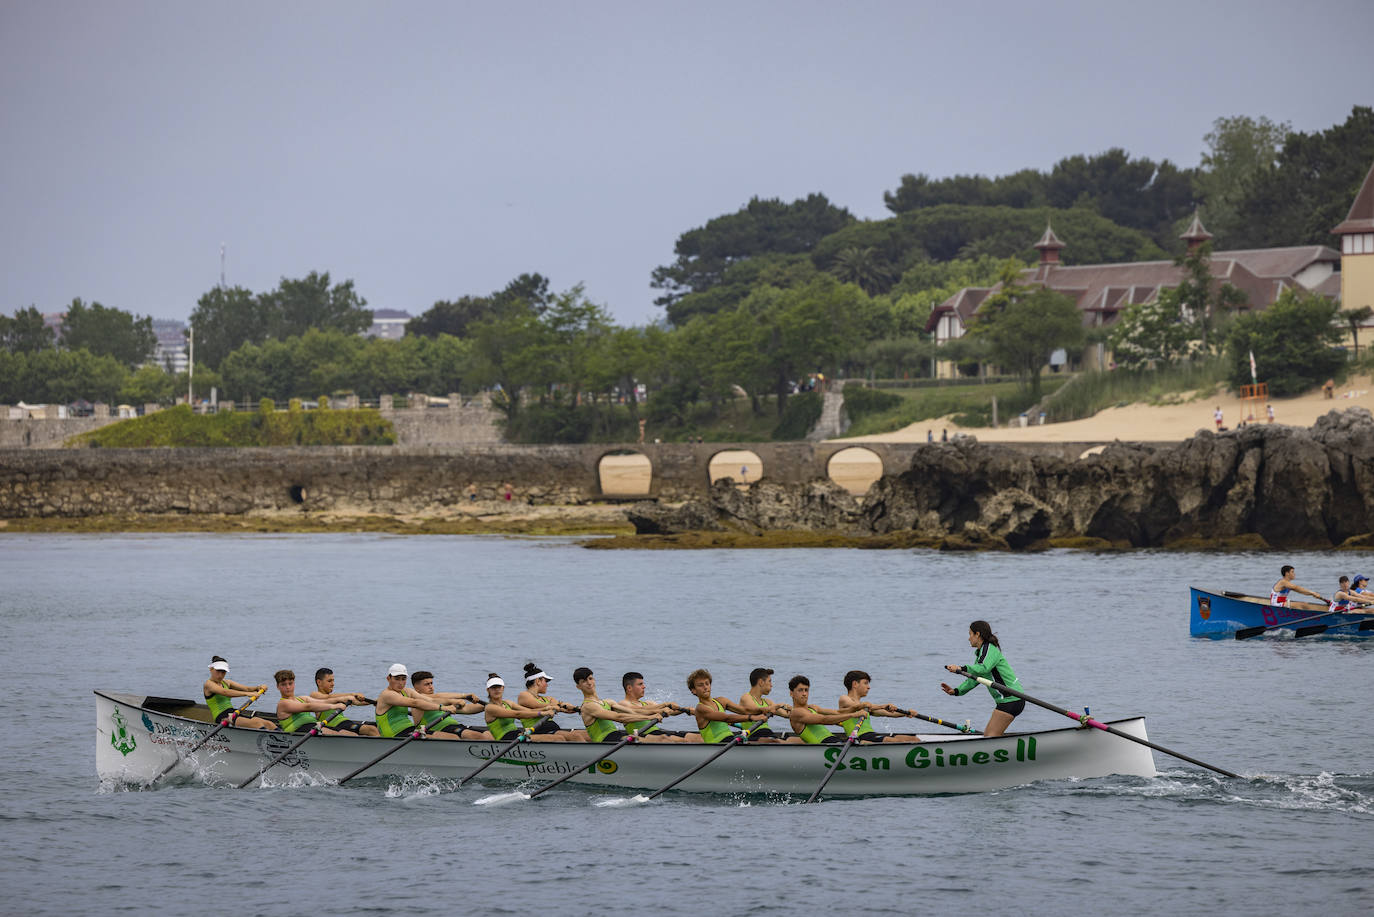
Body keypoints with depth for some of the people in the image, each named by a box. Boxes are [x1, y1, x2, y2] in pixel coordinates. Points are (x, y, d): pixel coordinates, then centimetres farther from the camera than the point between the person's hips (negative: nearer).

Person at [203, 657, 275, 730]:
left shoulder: (226, 683, 22)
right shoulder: (209, 684, -3)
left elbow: (247, 688, 11)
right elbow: (224, 692, -22)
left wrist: (258, 688, -11)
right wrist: (247, 694, -31)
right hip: (222, 719, -8)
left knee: (269, 724, -12)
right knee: (257, 724, -29)